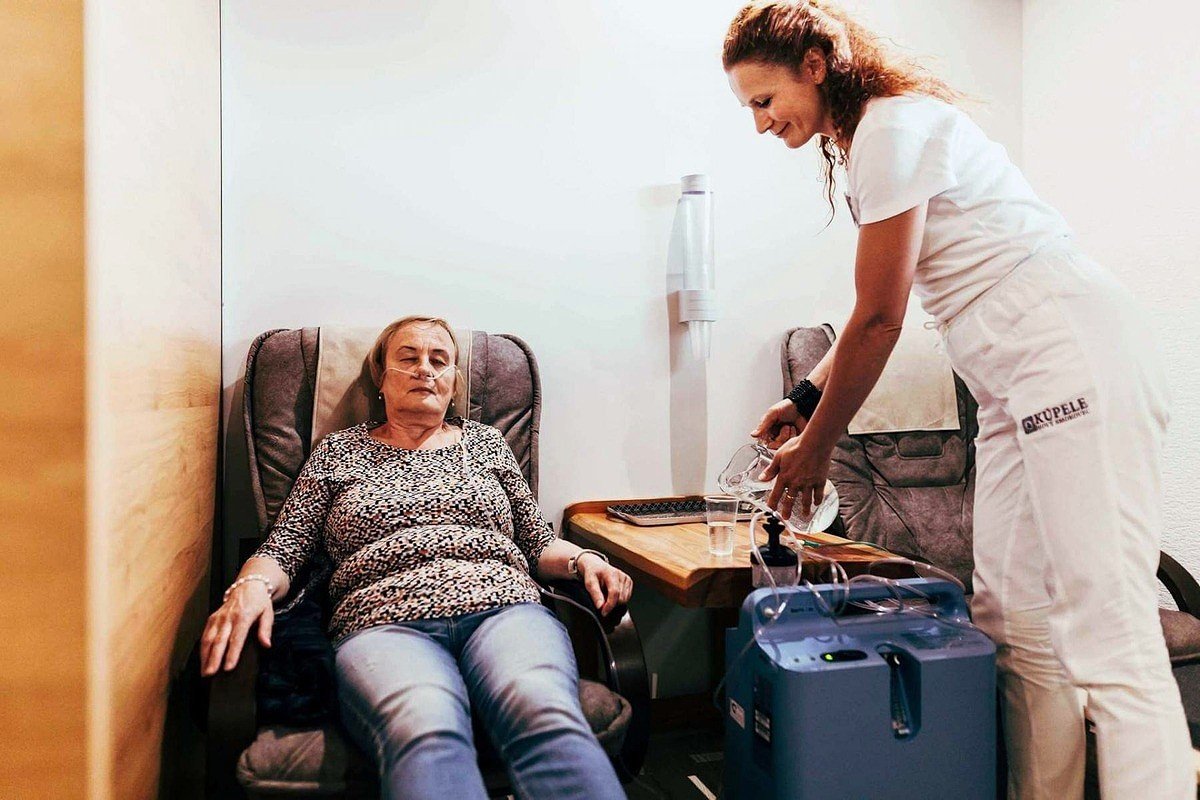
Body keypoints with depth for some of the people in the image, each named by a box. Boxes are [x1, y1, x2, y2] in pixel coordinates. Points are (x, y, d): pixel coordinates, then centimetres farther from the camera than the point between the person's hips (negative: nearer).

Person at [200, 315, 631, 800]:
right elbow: (282, 550, 16)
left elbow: (538, 544, 25)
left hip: (501, 608, 2)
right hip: (385, 622, -1)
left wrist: (582, 559, 3)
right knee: (426, 731, -40)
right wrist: (251, 586, -7)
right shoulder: (338, 452, 23)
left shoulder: (486, 442, 25)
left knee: (545, 717, -38)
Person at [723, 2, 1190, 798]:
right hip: (1022, 386, 10)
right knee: (1014, 623, 9)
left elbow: (879, 319, -13)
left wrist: (816, 448, -4)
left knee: (1108, 634, -9)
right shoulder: (867, 136, 19)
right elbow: (880, 309, 21)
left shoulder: (894, 127, -11)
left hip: (1078, 362, -10)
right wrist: (804, 397, 17)